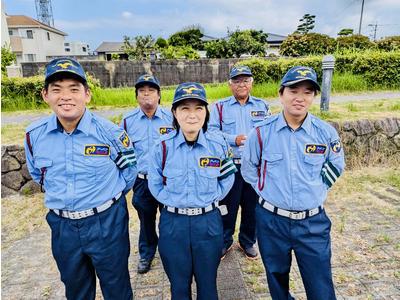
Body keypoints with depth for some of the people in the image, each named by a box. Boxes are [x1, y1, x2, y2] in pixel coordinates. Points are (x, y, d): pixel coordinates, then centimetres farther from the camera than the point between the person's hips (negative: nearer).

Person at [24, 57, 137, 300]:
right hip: (62, 225, 3)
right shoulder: (35, 135, -6)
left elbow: (129, 166, 1)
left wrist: (111, 195, 4)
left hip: (107, 222, -3)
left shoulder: (110, 131, -16)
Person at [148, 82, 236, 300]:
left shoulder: (218, 144, -7)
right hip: (172, 223, 0)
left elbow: (227, 178, 6)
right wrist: (172, 200, -6)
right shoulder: (163, 147, -9)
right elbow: (155, 184, 2)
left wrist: (212, 198, -2)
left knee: (207, 282, 19)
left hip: (208, 221, 1)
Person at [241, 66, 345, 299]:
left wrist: (317, 190, 3)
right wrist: (267, 191, 2)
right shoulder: (262, 132, -8)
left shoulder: (326, 132, -5)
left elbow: (336, 166, 12)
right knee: (277, 278, 21)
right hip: (271, 220, 0)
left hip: (313, 222, 1)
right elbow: (248, 169, 5)